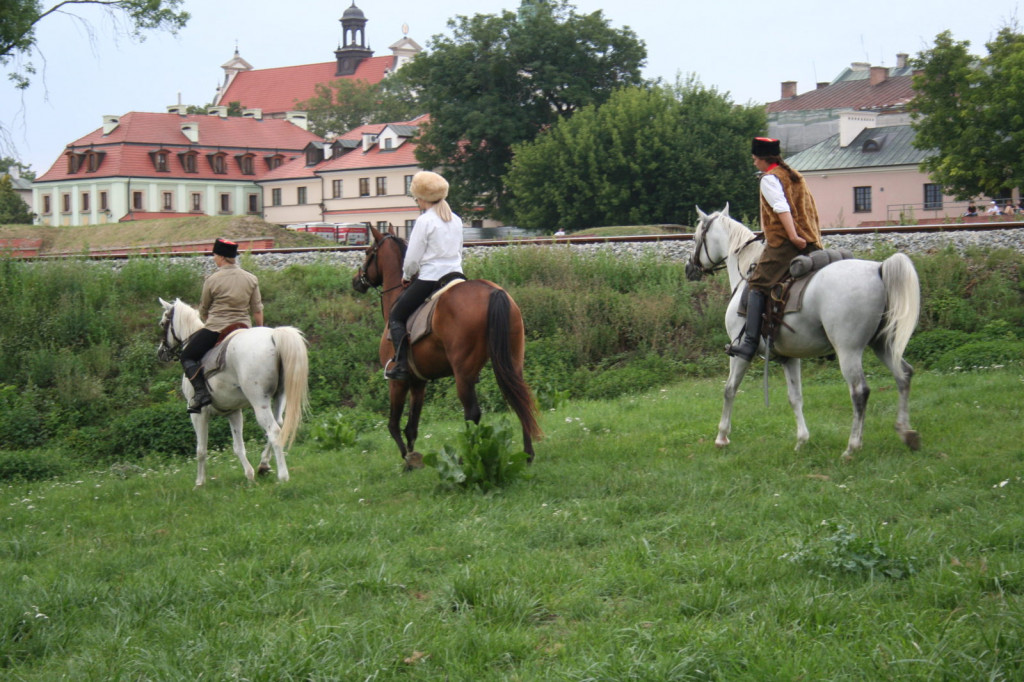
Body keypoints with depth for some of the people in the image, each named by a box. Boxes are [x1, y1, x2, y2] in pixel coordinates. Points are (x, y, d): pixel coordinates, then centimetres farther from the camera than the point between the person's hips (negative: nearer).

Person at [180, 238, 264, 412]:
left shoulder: (212, 280, -9)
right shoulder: (251, 279, 3)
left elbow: (203, 310, 3)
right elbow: (257, 310, 5)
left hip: (216, 328, -4)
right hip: (244, 327, 5)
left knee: (187, 356, 9)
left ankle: (201, 392, -10)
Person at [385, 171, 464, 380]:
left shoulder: (424, 221, -10)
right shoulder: (456, 220, 12)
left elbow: (412, 258, -10)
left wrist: (407, 276, 9)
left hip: (429, 279, -7)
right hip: (456, 276, 7)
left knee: (396, 316, 4)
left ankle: (401, 363, -12)